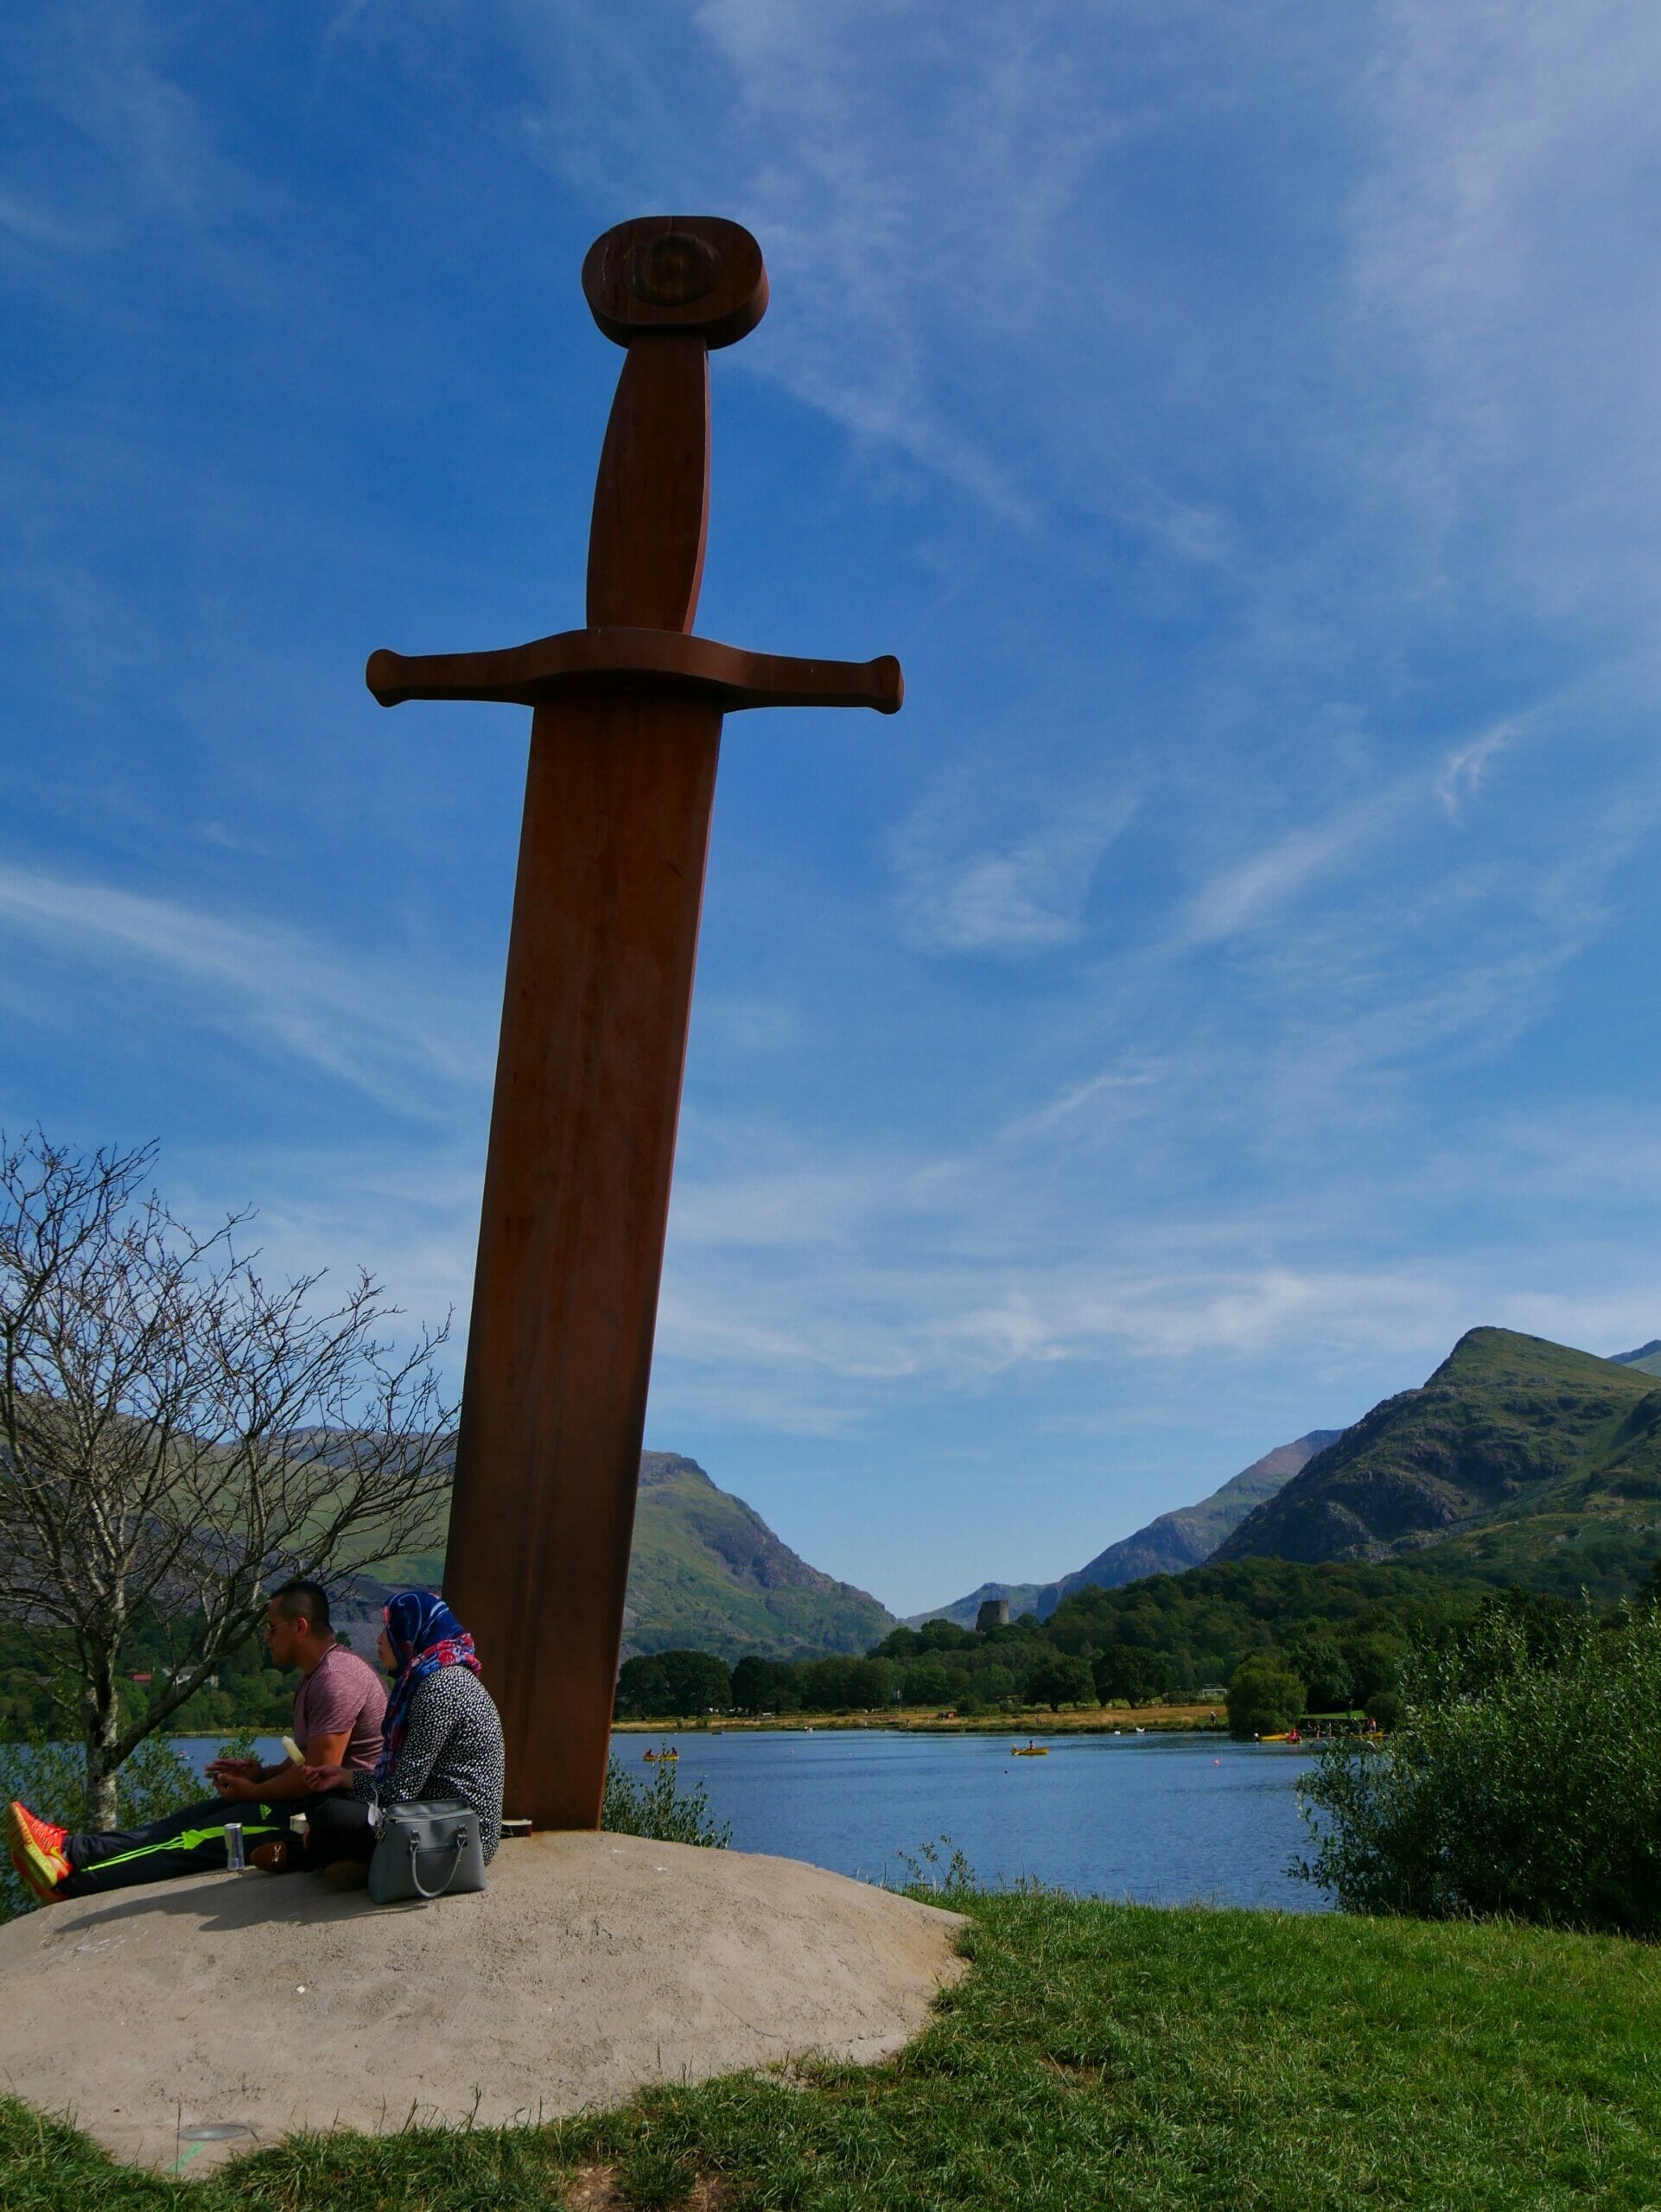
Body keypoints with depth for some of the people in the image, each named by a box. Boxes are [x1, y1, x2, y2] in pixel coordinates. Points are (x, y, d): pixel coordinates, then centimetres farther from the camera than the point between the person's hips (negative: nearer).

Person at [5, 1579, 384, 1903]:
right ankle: (75, 1847, -1)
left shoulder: (336, 1679, -20)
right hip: (311, 1798, 10)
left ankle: (71, 1879, -11)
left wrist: (253, 1791, -9)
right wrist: (260, 1773, 7)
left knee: (203, 1840, -11)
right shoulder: (317, 1675, 17)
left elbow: (317, 1774, -23)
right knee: (196, 1818, 2)